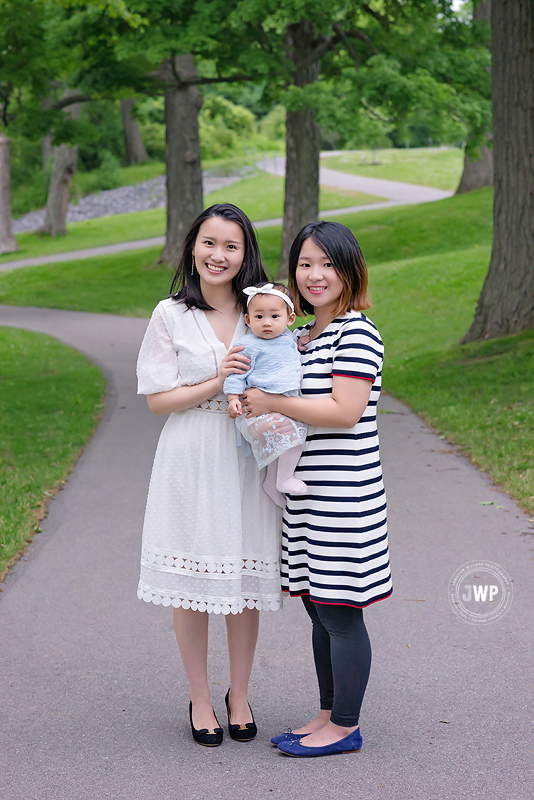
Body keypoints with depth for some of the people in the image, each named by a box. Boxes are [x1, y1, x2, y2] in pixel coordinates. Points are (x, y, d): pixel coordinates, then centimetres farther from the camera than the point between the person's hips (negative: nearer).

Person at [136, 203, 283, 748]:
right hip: (190, 463, -2)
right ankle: (200, 699, 21)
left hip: (248, 462, 2)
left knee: (245, 583, 7)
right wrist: (217, 384, -15)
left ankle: (239, 695, 25)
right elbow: (157, 398, -3)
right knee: (192, 586, 4)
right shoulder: (171, 315, -1)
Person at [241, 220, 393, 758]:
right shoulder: (305, 335, 15)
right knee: (320, 611, 15)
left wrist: (273, 404, -16)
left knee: (339, 613, -1)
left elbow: (345, 412, -22)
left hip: (344, 494, -9)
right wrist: (251, 403, 7)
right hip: (306, 492, 9)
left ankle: (345, 728, 11)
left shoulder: (357, 334, -12)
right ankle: (328, 716, 26)